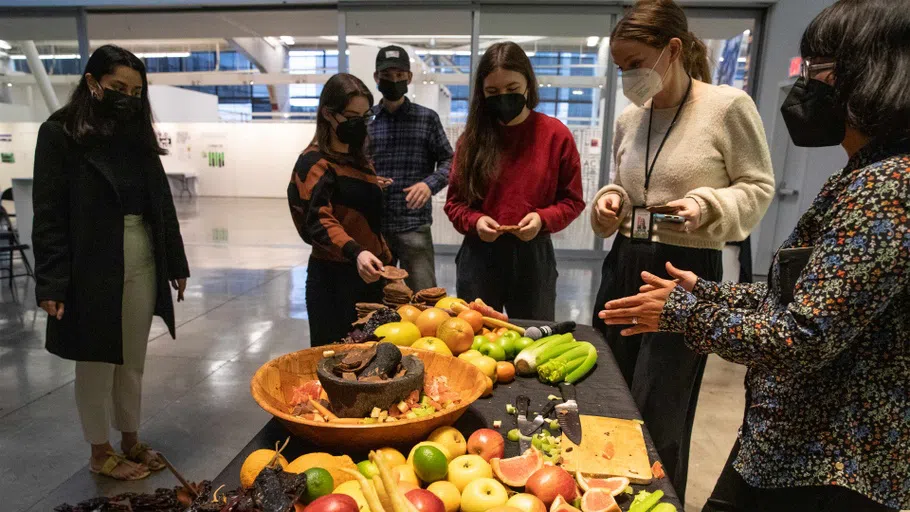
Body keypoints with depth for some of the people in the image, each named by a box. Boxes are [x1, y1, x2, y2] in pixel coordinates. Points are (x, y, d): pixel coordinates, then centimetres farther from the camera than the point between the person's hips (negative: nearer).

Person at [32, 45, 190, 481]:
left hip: (143, 264, 5)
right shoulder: (60, 134, -5)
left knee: (133, 361, 15)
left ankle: (131, 440, 32)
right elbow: (48, 215, -9)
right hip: (92, 269, -5)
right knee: (96, 364, 9)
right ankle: (100, 452, 26)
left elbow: (162, 204, 11)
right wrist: (51, 284, -15)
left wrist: (176, 263, 9)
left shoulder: (138, 134, 10)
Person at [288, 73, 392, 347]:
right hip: (334, 277, -7)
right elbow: (319, 220, -26)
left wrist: (385, 261, 16)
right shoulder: (315, 162, -11)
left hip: (367, 273, 8)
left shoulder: (357, 158, 14)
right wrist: (355, 252, -42)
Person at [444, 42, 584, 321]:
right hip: (478, 256, 1)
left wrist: (543, 219, -17)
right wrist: (474, 221, -14)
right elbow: (454, 201, 5)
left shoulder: (555, 134, -4)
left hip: (533, 256, -1)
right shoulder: (472, 137, 1)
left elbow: (573, 199, 1)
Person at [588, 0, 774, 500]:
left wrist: (708, 206, -22)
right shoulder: (628, 118, 8)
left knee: (656, 419, 1)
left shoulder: (729, 106, -9)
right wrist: (611, 201, -3)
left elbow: (758, 188, -5)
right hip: (624, 263, 6)